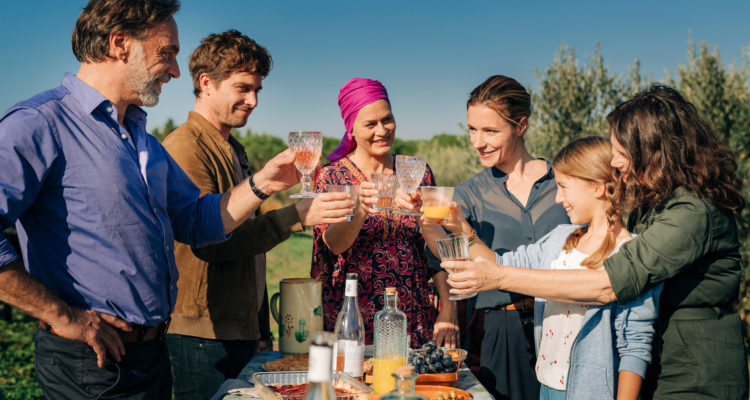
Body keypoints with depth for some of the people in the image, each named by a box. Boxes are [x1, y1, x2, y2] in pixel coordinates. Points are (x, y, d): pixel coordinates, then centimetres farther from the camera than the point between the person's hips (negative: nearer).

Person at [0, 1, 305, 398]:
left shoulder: (143, 140, 15)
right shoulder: (39, 124, -14)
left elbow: (194, 221, 19)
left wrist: (260, 184, 5)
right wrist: (62, 315, -21)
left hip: (151, 351, 9)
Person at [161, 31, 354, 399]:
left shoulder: (234, 150, 17)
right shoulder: (186, 147, -13)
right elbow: (209, 239, -23)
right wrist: (296, 216, -25)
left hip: (242, 331, 9)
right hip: (203, 337, -9)